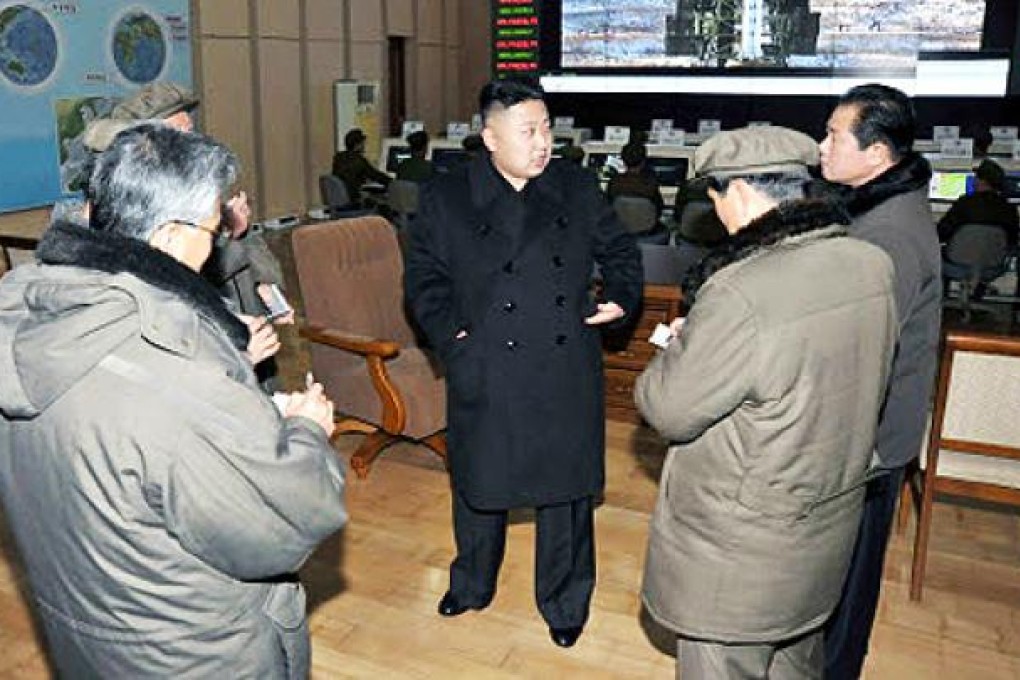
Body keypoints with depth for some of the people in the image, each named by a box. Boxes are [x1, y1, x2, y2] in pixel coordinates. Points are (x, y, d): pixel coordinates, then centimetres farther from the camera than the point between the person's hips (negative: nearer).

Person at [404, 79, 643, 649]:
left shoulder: (578, 188, 3)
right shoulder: (447, 197, -1)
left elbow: (620, 249, 14)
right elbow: (424, 275, 1)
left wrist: (623, 296, -3)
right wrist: (450, 333, -12)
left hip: (566, 376, 1)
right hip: (485, 374, 0)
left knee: (566, 488, 12)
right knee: (479, 482, 17)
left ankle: (564, 601, 35)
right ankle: (472, 584, 44)